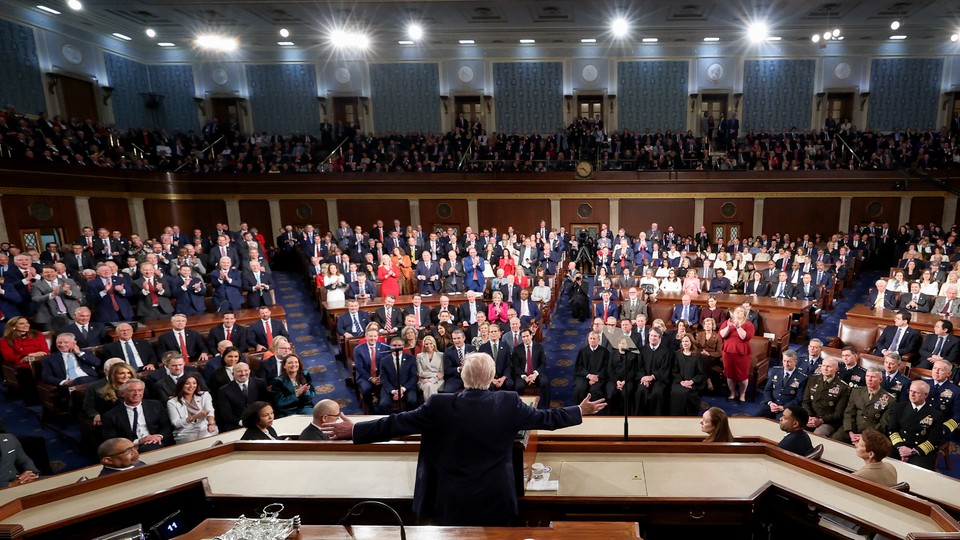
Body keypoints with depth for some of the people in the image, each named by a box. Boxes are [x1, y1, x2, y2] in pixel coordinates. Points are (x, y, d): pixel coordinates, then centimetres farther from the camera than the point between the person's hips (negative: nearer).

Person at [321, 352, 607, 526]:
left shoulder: (440, 406, -16)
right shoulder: (509, 403, -12)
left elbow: (397, 423, -12)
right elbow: (544, 418, -1)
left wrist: (354, 430, -1)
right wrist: (580, 410, 14)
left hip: (453, 502, -1)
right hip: (496, 500, 1)